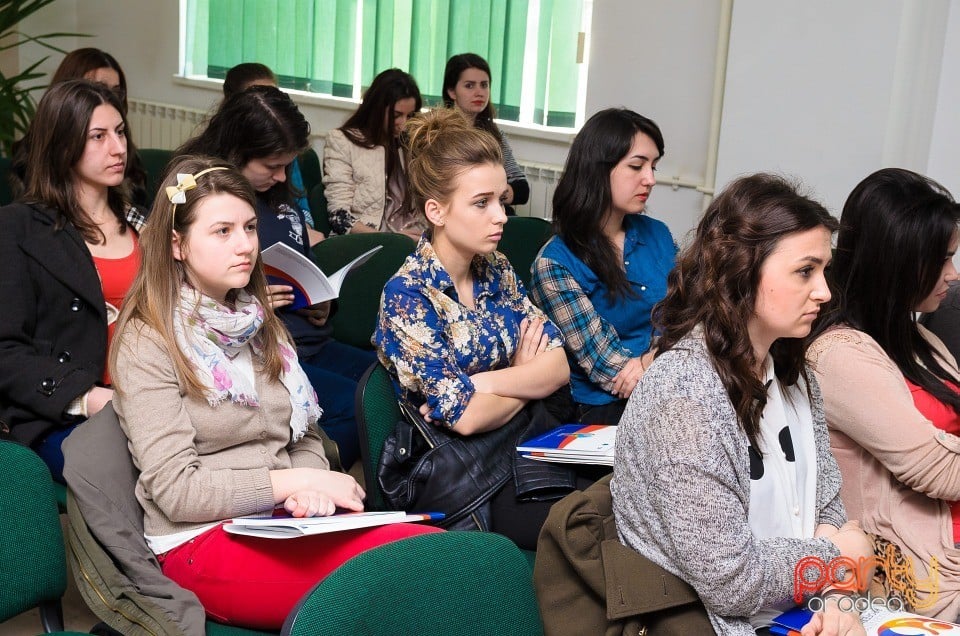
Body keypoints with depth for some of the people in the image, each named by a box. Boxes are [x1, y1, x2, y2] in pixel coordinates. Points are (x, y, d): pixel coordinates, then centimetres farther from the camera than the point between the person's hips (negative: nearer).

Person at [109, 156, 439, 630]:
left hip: (283, 525, 7)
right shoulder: (148, 344, -5)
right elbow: (174, 489, -11)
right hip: (203, 542, -7)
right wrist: (293, 482, -12)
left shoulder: (258, 324, 17)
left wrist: (312, 489, -6)